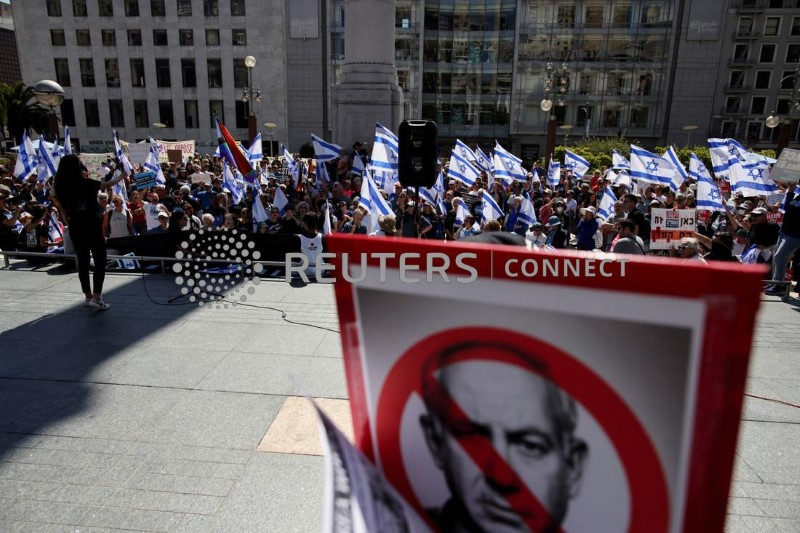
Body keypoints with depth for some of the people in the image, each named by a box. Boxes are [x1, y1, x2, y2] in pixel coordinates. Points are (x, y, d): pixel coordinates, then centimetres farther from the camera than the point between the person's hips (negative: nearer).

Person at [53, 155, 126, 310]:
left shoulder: (61, 186, -2)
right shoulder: (85, 183, -11)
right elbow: (107, 184, 4)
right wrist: (121, 176, 19)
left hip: (75, 228, 5)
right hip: (92, 226, -5)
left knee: (82, 261, 13)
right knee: (100, 260, 1)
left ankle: (88, 296, 20)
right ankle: (96, 297, -6)